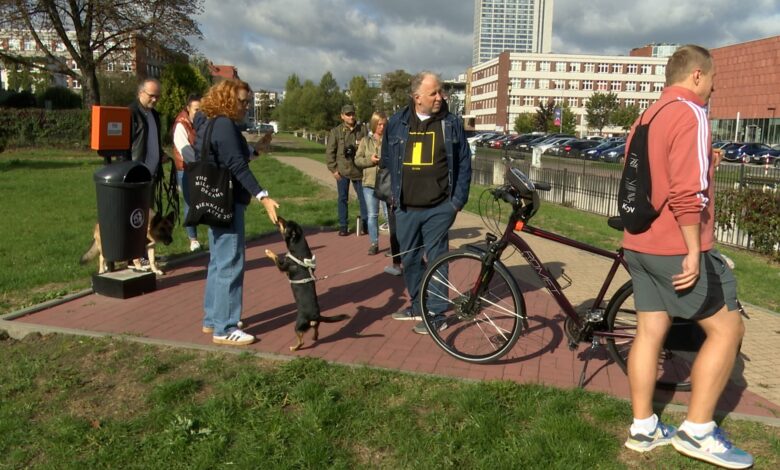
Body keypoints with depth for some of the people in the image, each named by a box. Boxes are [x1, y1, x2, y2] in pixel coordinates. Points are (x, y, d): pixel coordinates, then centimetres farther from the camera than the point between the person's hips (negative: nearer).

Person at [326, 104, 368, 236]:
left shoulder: (362, 129, 2)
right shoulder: (336, 131, 0)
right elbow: (329, 152, 1)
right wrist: (333, 169, -4)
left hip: (358, 169, 0)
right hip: (342, 170, 0)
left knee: (363, 196, 5)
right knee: (342, 198, 7)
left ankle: (364, 222, 19)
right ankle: (343, 226, 14)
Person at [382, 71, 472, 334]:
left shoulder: (451, 124, -1)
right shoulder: (397, 123, 4)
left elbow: (464, 164, 1)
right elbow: (387, 161, 13)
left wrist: (458, 201, -3)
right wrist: (393, 195, 10)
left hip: (439, 209, -3)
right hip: (406, 209, 3)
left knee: (436, 260, 1)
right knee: (410, 259, 13)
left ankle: (437, 315, 10)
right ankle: (417, 306, 30)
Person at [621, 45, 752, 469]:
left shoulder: (647, 118, 17)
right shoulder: (690, 113, -12)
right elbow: (687, 192, -22)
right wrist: (694, 250, -20)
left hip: (640, 244, 9)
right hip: (677, 248, -9)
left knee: (649, 332, 12)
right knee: (726, 328, 3)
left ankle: (643, 428, 19)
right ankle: (697, 430, 7)